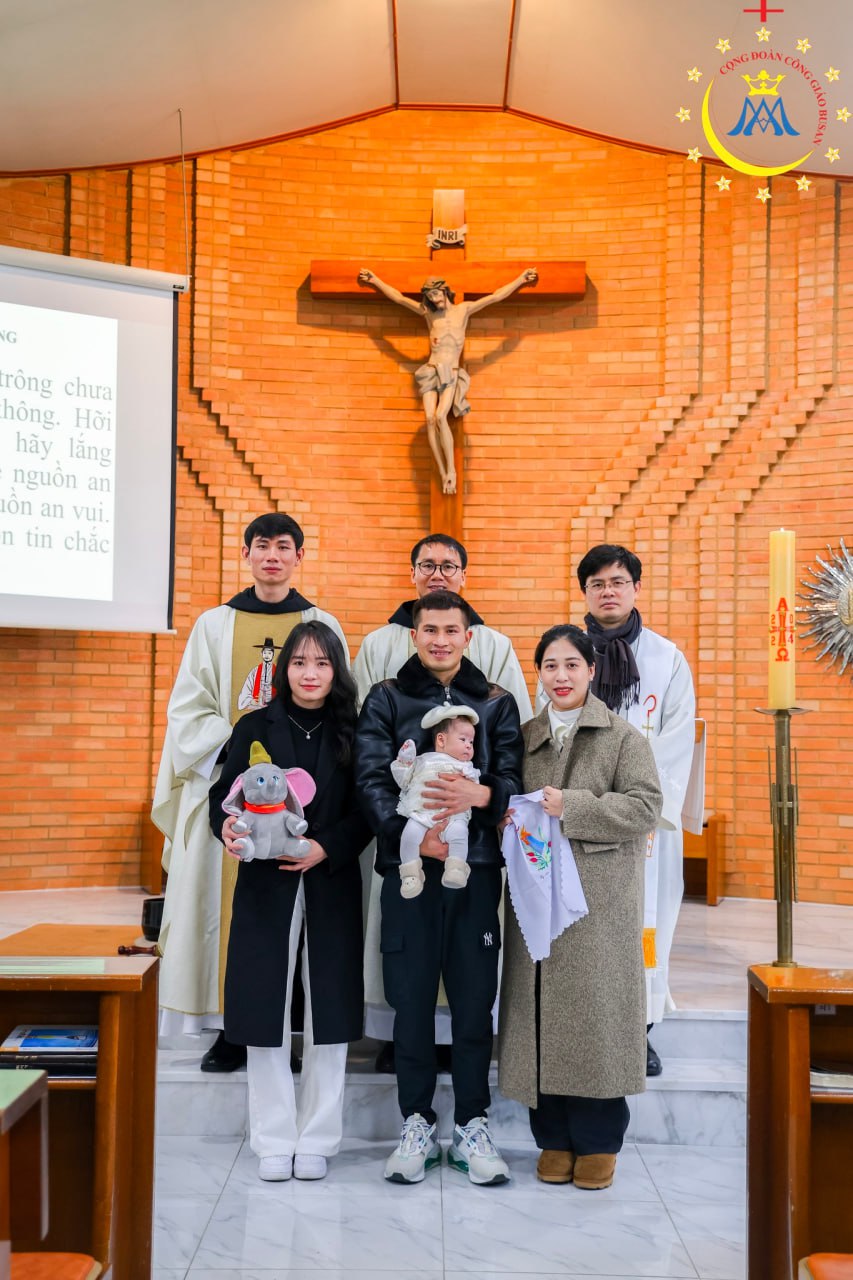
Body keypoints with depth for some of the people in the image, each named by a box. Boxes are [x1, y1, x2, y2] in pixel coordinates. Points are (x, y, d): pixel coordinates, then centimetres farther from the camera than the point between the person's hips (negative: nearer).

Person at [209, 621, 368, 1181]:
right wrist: (227, 827, -19)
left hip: (332, 885, 0)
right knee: (266, 1008, 2)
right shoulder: (255, 728, 5)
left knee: (328, 1009, 4)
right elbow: (224, 794, 2)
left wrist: (326, 848, -16)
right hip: (265, 884, 0)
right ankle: (274, 1140, 15)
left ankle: (316, 1139, 16)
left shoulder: (353, 734, 3)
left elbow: (364, 811, -1)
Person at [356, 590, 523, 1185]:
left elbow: (515, 779, 2)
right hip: (408, 867, -1)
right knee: (412, 999, 5)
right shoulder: (386, 700, 7)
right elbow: (372, 780, -4)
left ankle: (472, 1125, 18)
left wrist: (480, 794, -20)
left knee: (475, 1001, 4)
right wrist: (411, 834, -18)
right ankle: (418, 1125, 19)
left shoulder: (497, 702, 11)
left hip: (477, 867, 1)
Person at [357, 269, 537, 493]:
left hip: (451, 374, -2)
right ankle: (443, 474, -16)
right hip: (430, 372, 2)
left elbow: (496, 296, 10)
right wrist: (374, 280, 22)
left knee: (440, 416, -26)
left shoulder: (464, 310, 9)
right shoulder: (428, 313, 14)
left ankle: (451, 468, -19)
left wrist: (521, 279, 10)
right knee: (430, 419, -17)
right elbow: (398, 297, 20)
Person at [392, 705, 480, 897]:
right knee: (411, 831, -28)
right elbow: (403, 782, 21)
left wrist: (471, 781, -3)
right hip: (420, 814, 0)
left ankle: (456, 869, -31)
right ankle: (411, 872, -20)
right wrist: (404, 762, 9)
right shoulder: (422, 761, 23)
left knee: (459, 831, -32)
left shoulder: (466, 768, 25)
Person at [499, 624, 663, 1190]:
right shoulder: (523, 739, 13)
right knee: (542, 1016, 5)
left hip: (600, 898, -3)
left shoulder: (624, 737, 1)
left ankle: (598, 1142, 14)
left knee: (594, 1013, -1)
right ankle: (555, 1138, 19)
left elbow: (646, 807, -9)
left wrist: (571, 808, -16)